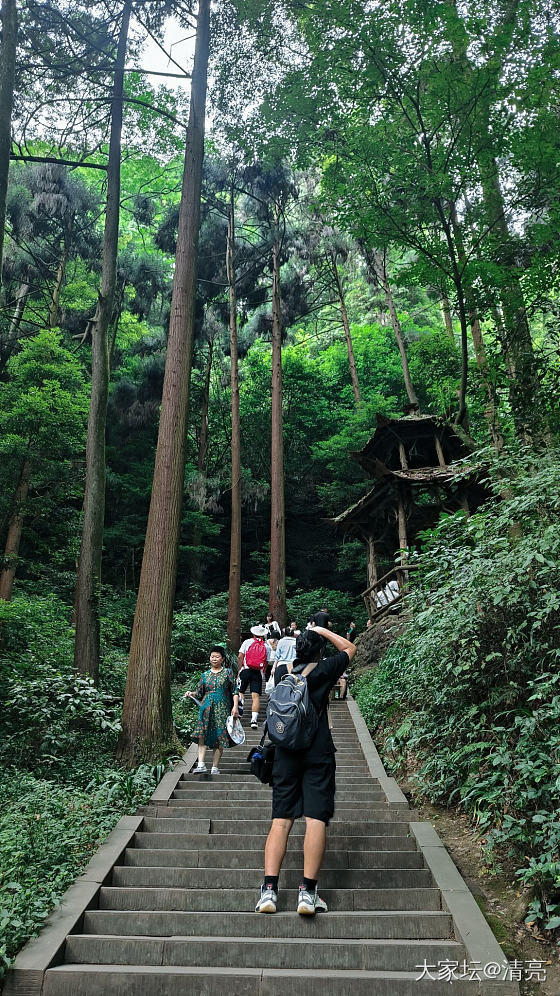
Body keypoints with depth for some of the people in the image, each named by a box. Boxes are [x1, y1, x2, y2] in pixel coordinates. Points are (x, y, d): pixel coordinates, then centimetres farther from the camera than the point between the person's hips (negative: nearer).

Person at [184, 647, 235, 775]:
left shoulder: (228, 672, 6)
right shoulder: (205, 675, 13)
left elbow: (234, 691, 3)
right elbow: (200, 693, 14)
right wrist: (191, 694, -6)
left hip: (222, 709, -2)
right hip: (206, 708, 2)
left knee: (219, 737, -2)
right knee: (202, 735, -14)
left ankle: (215, 767, 5)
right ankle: (201, 764, -17)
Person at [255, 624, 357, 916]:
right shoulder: (323, 670, 0)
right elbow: (350, 648, 16)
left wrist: (304, 637, 37)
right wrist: (322, 631, 22)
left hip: (285, 753, 4)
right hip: (318, 753, -4)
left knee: (281, 820, 3)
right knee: (316, 818, -3)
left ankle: (269, 889, -6)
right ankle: (308, 891, -9)